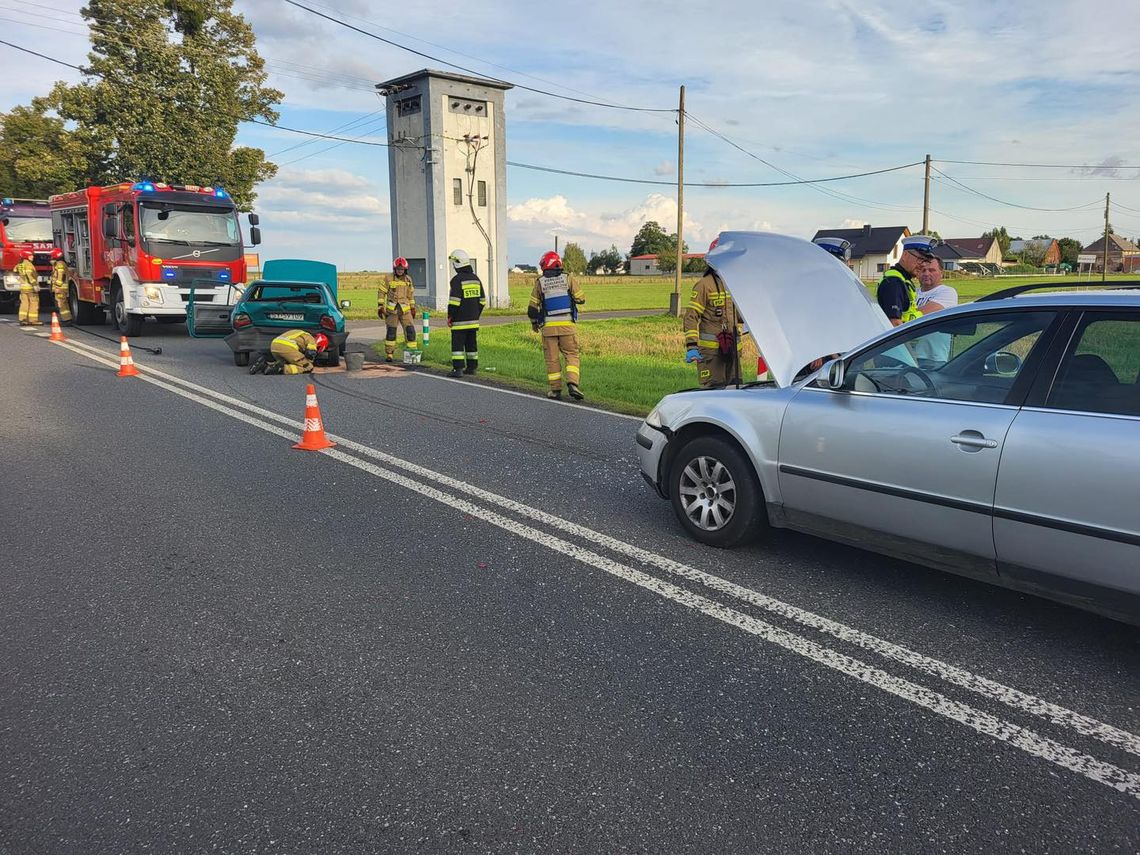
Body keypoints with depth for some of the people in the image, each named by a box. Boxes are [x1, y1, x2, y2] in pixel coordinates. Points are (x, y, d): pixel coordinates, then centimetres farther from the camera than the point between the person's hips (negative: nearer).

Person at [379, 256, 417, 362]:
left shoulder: (408, 279, 6)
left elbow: (411, 294, 17)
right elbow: (382, 292, -1)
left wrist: (413, 308, 16)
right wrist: (381, 307, -6)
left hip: (405, 310, 2)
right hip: (392, 310, -2)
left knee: (410, 330, -5)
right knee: (391, 333, 3)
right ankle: (388, 354, 12)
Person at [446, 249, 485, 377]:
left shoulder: (457, 280, -12)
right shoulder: (476, 279, 11)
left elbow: (454, 301, -16)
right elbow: (482, 300, 14)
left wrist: (450, 316, -8)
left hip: (460, 320, -7)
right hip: (473, 319, 7)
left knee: (457, 344, -4)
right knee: (472, 344, 13)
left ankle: (458, 368, -8)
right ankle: (472, 367, 18)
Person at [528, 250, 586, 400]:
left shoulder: (540, 283, 1)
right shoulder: (567, 279, 0)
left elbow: (532, 307, 3)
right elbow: (581, 299, 5)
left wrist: (534, 322, 21)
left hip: (548, 326, 0)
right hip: (567, 325, 0)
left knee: (552, 358, 8)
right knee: (572, 355, 6)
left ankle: (555, 390, 10)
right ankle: (573, 383, -13)